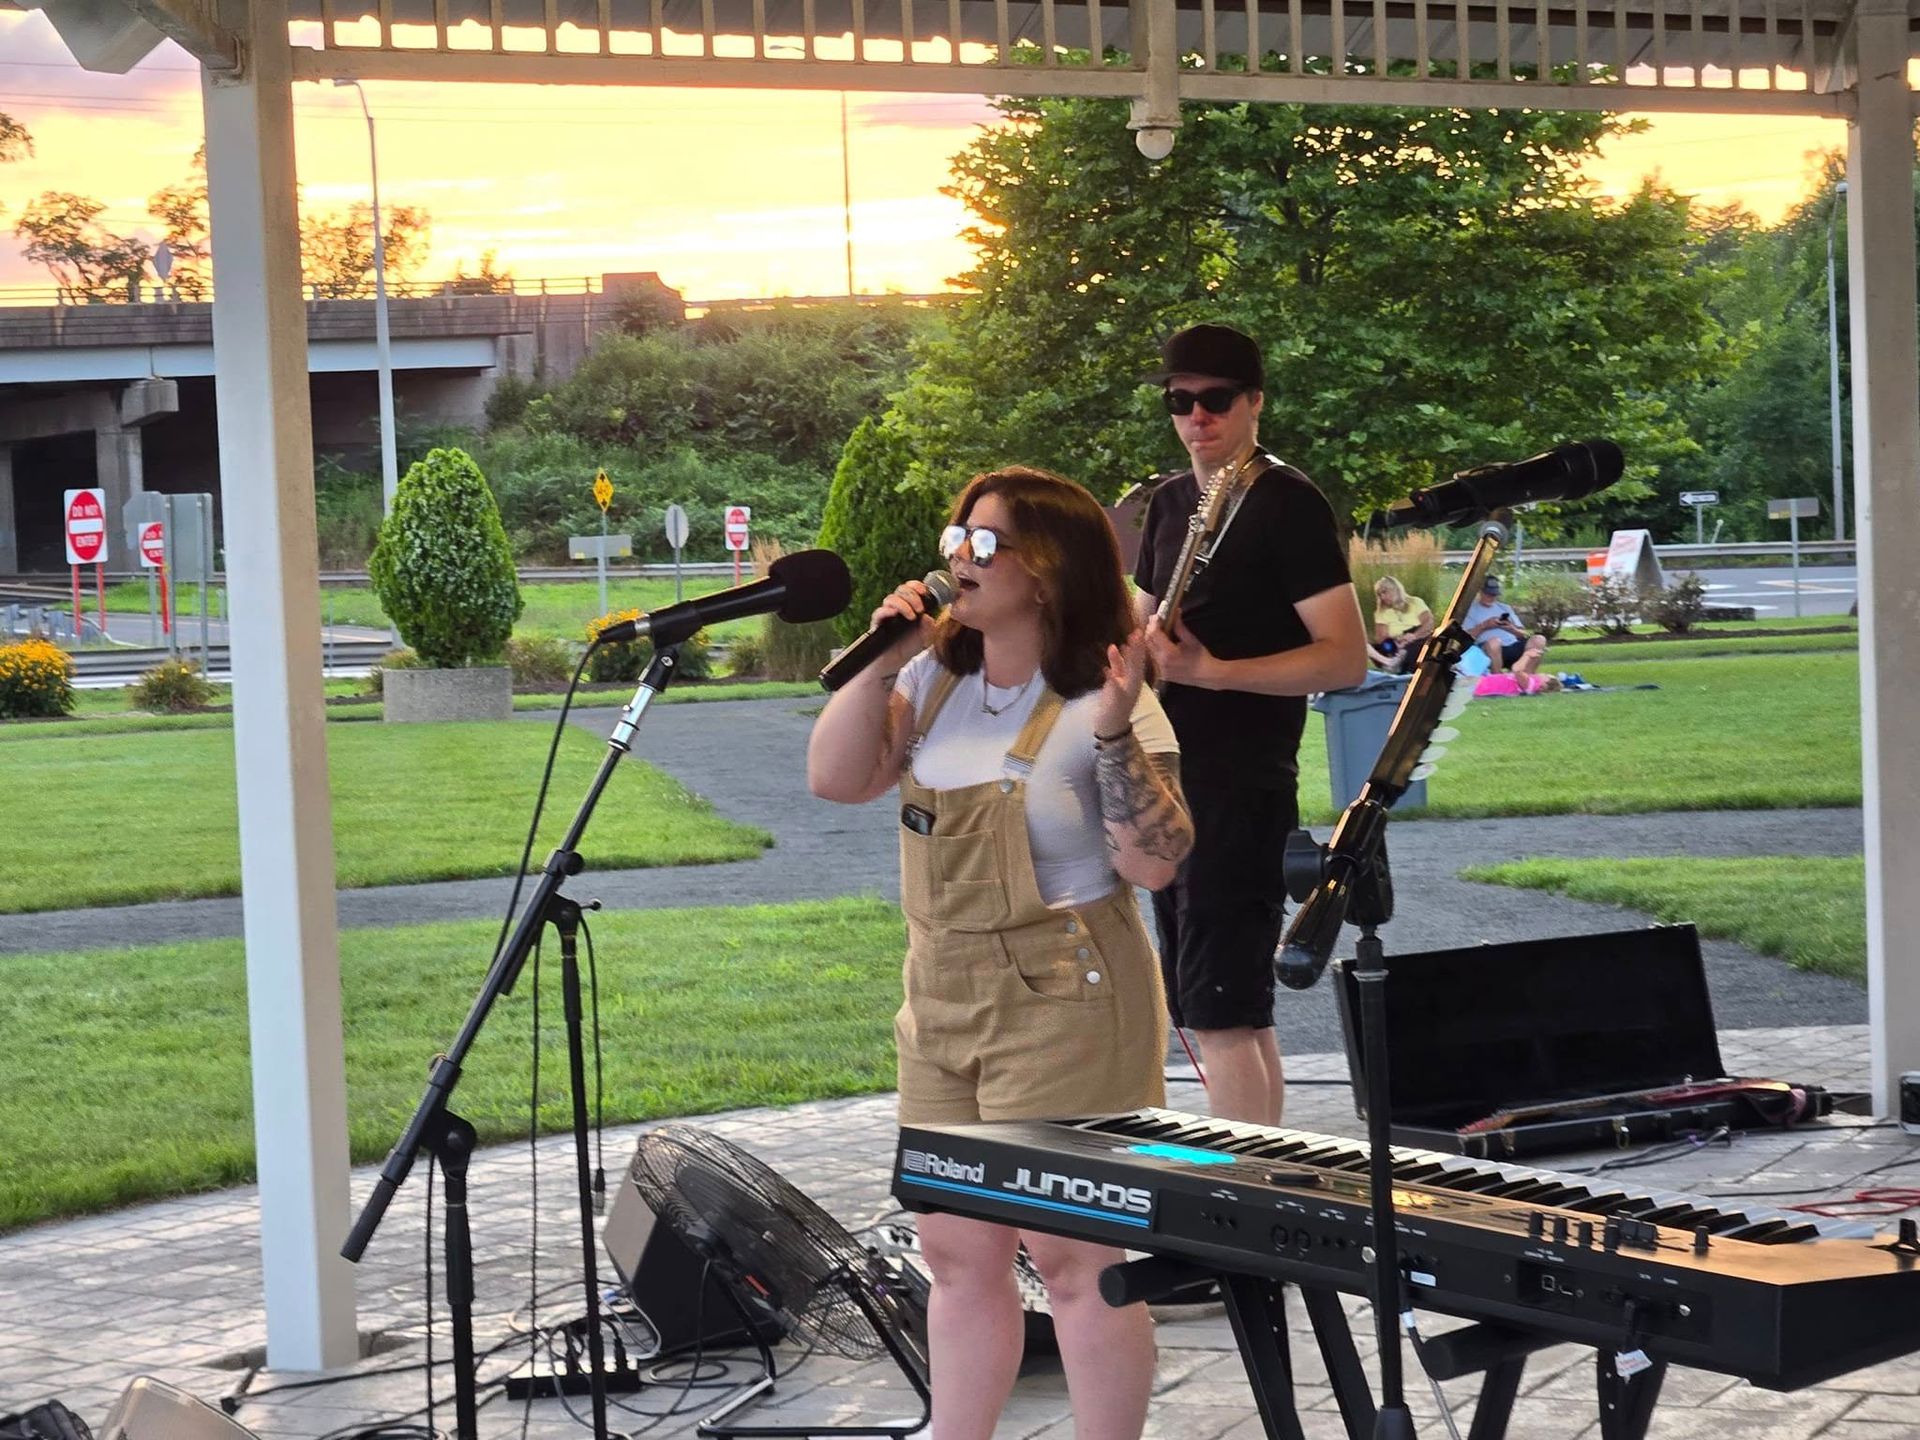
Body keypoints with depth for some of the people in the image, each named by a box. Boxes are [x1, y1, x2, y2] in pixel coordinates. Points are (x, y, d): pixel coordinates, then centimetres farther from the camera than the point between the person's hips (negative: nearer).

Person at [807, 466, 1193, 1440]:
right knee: (955, 1252, 15)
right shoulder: (935, 682, 7)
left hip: (1064, 1012, -7)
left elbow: (1155, 864, -17)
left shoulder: (1102, 706, -11)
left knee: (1075, 1257, -2)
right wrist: (882, 661, -7)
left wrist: (1114, 734, -27)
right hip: (941, 1004, 7)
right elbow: (836, 778, 1)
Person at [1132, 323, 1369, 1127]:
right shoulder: (1170, 504, 15)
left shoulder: (1289, 507, -9)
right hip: (1169, 784, 8)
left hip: (1243, 789, -8)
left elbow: (1347, 658, -16)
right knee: (1230, 1013, 12)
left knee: (1221, 1013, -13)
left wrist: (1210, 671, -23)